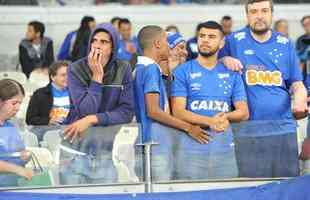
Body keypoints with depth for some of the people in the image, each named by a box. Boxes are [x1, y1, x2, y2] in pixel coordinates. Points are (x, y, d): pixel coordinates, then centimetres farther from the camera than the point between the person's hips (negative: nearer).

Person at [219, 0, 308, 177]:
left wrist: (300, 99, -7)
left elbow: (296, 83, 14)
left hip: (284, 127, 2)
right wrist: (225, 59, -7)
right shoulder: (234, 41, 5)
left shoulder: (285, 44, 10)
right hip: (249, 128, -2)